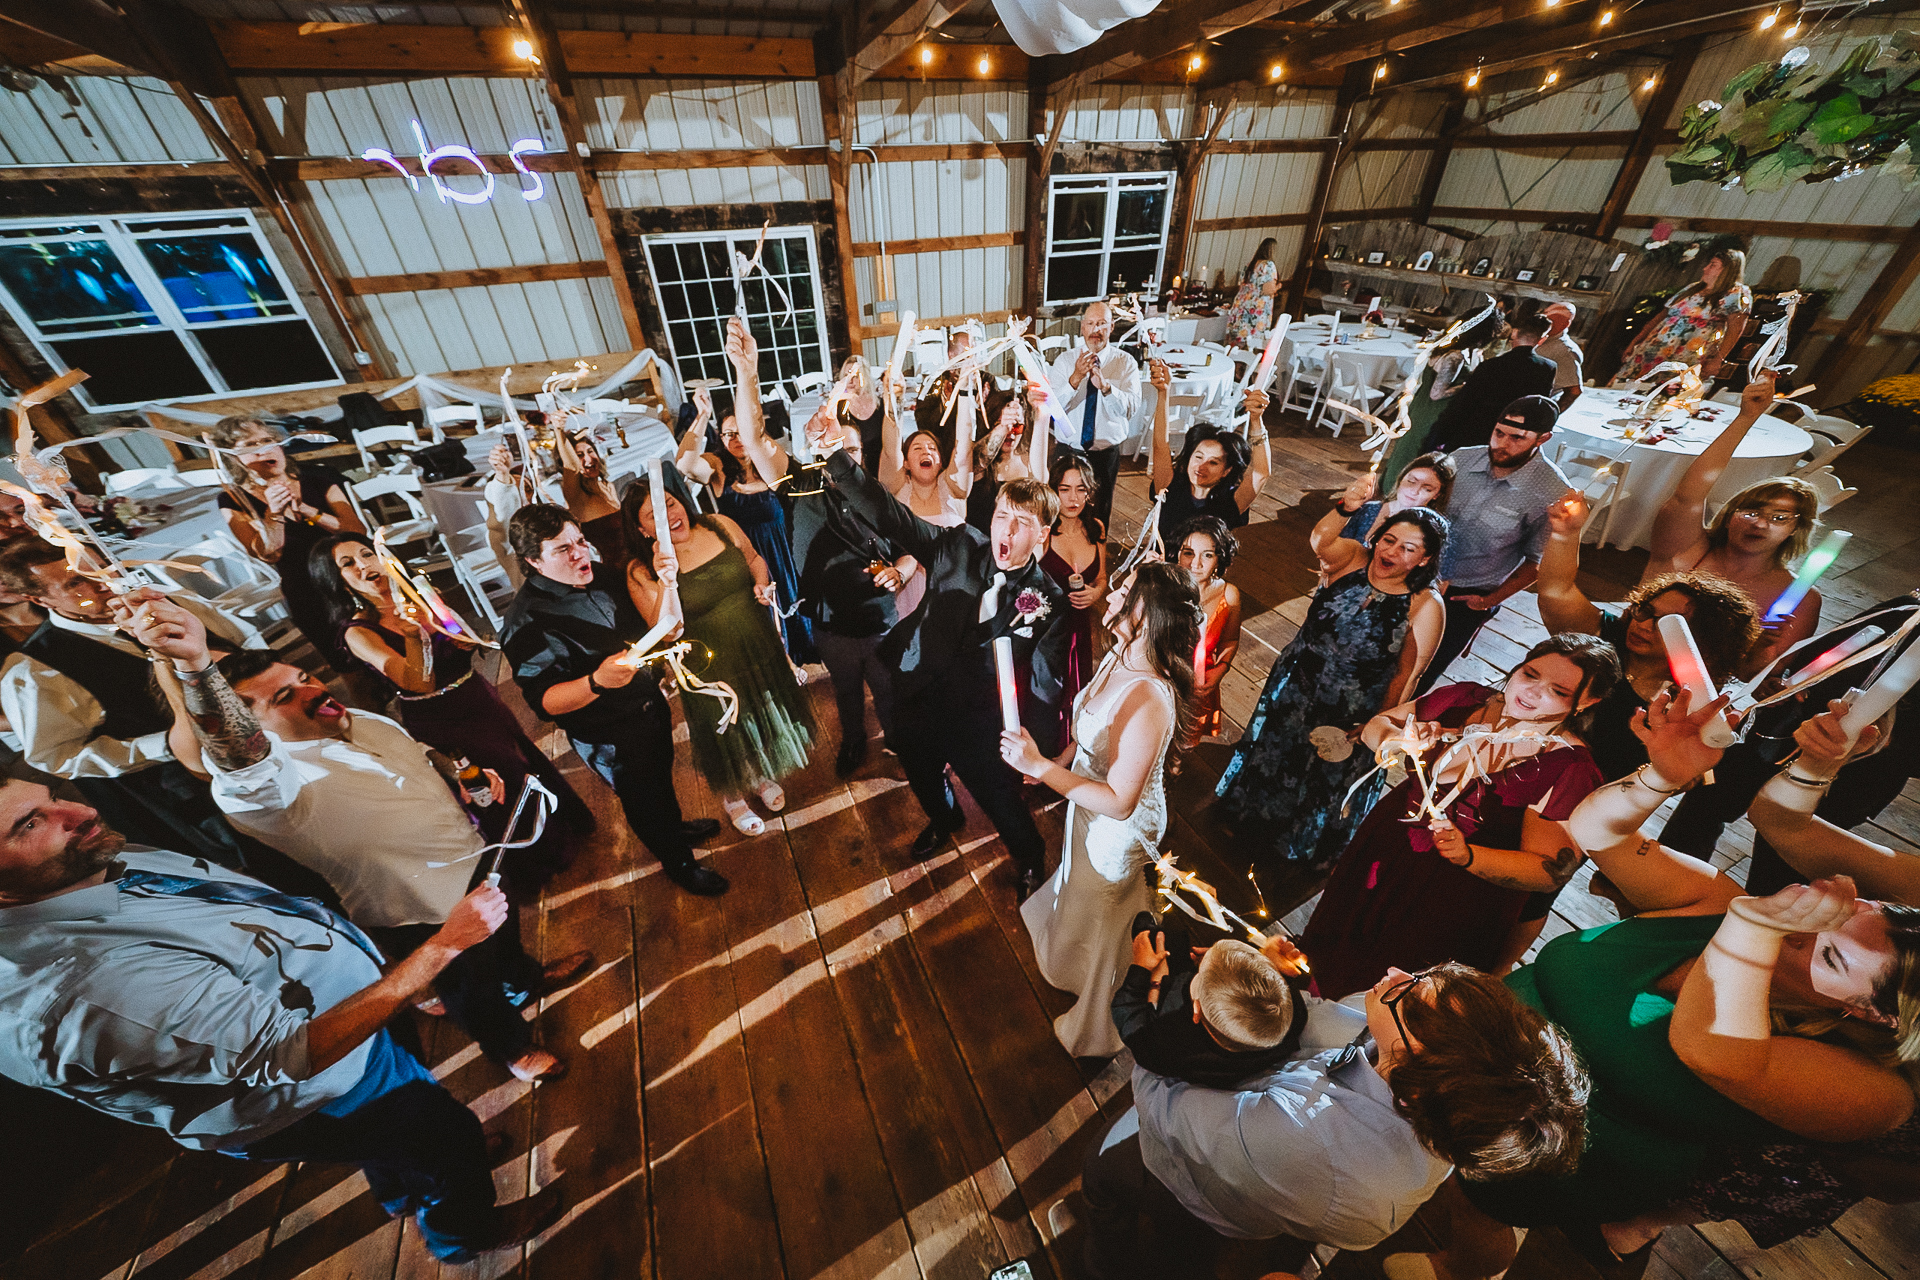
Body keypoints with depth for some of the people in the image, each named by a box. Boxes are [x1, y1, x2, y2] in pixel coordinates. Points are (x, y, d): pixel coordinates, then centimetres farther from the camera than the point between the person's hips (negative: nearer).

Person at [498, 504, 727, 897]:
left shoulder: (597, 580, -3)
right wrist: (597, 682, -49)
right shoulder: (526, 621, -26)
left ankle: (676, 828, 58)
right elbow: (543, 700, -31)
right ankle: (679, 864, 40)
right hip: (612, 737, -7)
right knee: (642, 799, 16)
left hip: (650, 706, 7)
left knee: (662, 777, 29)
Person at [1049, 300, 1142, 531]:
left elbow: (1131, 408, -18)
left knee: (1099, 516, 13)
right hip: (1067, 450, 0)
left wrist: (1105, 386, -34)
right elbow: (1051, 406, -14)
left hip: (1106, 454, 0)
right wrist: (1076, 378, -28)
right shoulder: (1065, 360, -1)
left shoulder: (1126, 362, -2)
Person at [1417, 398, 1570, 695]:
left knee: (1422, 674, 6)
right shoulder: (1462, 458, -8)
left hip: (1469, 596, -3)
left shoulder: (1553, 494, -16)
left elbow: (1537, 561, -5)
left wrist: (1491, 600, -9)